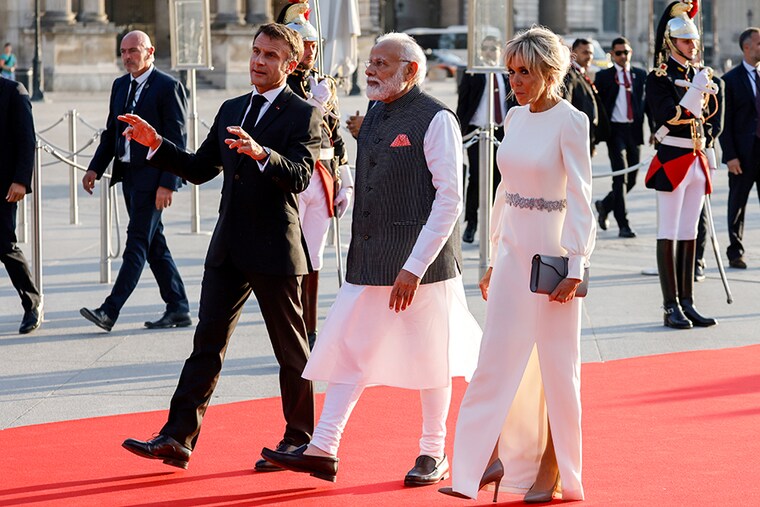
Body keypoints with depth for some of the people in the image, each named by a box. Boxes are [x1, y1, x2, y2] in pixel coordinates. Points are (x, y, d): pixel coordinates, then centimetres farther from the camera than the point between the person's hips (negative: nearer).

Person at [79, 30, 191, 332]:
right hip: (128, 174, 8)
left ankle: (110, 311, -13)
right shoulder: (120, 86, 14)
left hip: (153, 176, -8)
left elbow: (177, 138, -12)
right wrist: (95, 168, 7)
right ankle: (178, 309, 17)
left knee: (137, 243, -8)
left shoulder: (168, 87, -9)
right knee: (154, 245, 11)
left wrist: (167, 183, -18)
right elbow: (111, 132, 19)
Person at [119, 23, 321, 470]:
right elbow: (201, 169, 19)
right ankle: (178, 439, -4)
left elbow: (299, 177, -19)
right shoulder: (231, 110, 16)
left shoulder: (303, 115, -5)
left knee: (291, 348, 6)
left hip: (274, 249, -6)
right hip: (228, 248, 6)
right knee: (208, 341, 0)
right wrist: (157, 144, 6)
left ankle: (300, 438, 19)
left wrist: (261, 153, -37)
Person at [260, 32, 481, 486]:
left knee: (428, 356, 6)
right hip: (369, 261, 7)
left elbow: (449, 199, -16)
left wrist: (414, 267, -20)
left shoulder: (436, 120, -11)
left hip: (420, 261, -7)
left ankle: (434, 454, 19)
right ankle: (323, 451, 5)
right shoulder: (374, 117, 12)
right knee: (348, 349, 4)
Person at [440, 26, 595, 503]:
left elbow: (580, 197, -14)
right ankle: (490, 460, 8)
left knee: (555, 364, 3)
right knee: (497, 357, 3)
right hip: (513, 249, 7)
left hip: (554, 251, -7)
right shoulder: (515, 118, 9)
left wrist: (575, 266, -19)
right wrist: (495, 258, 16)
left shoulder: (570, 122, -11)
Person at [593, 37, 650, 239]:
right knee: (621, 177, -10)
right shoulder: (603, 76, 3)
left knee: (631, 178, 7)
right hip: (615, 130, -4)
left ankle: (605, 205, 32)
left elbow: (648, 102, 11)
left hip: (635, 130, 4)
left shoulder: (640, 75, 11)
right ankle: (623, 224, -8)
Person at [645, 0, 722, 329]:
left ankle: (687, 302, 11)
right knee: (669, 235, -3)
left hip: (698, 162, 7)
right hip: (672, 162, -7)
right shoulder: (658, 78, -7)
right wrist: (695, 89, -24)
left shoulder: (701, 76, 13)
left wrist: (708, 145, 13)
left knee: (689, 234, 8)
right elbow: (669, 115, -20)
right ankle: (671, 307, -3)